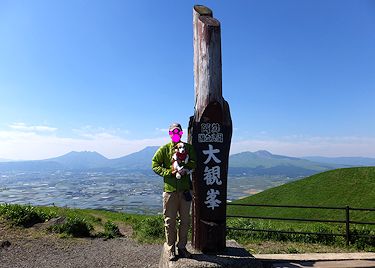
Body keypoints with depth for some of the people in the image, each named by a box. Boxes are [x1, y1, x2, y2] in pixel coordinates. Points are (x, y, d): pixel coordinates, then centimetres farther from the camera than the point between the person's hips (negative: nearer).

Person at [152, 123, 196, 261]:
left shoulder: (188, 148, 8)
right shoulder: (164, 149, 3)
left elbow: (194, 162, 2)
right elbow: (155, 166, 2)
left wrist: (186, 169, -17)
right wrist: (169, 172, -10)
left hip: (185, 189, 2)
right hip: (170, 189, -2)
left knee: (185, 220, 11)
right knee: (170, 221, 5)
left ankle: (182, 247, 27)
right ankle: (171, 249, 20)